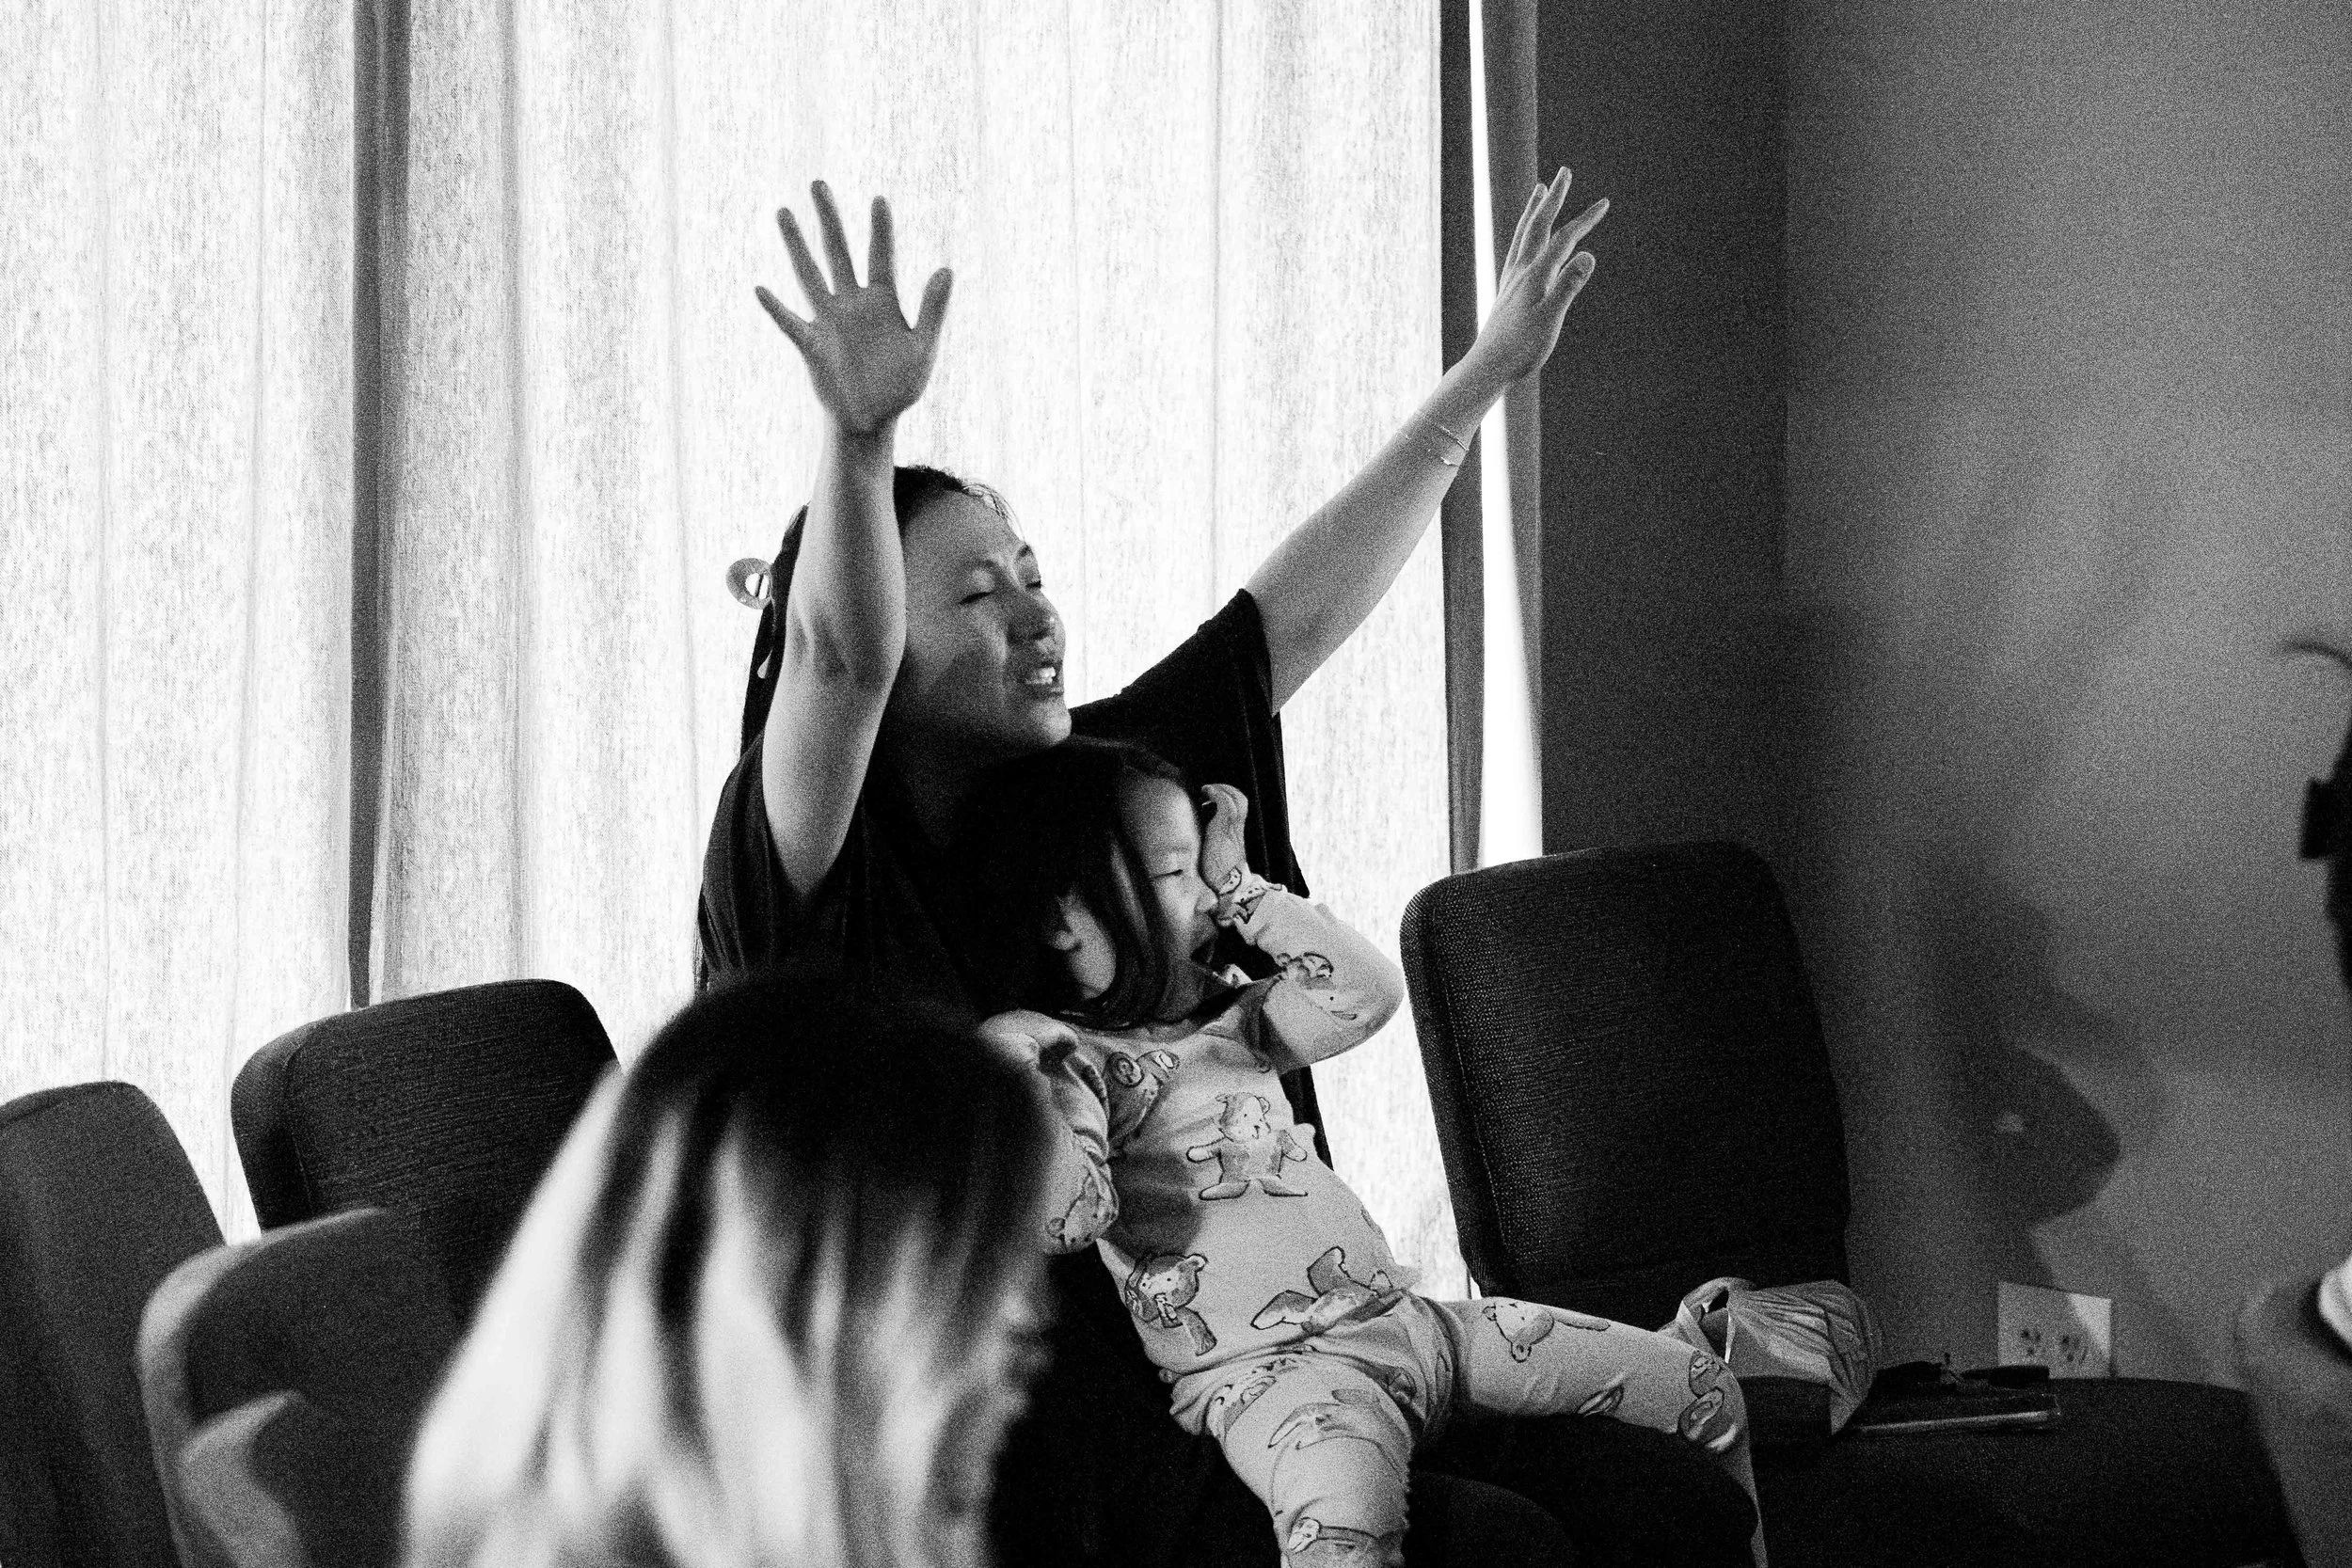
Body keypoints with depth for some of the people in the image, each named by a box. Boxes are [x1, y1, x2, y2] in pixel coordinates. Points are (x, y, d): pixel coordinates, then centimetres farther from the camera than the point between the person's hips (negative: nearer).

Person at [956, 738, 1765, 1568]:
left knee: (1706, 1393, 10)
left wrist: (1239, 888, 16)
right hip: (1270, 1366, -9)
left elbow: (1365, 994, 17)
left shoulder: (1224, 1017, 22)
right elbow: (1066, 1216, -19)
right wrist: (1027, 1068, -22)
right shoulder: (1067, 1058, -4)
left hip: (1409, 1319, 9)